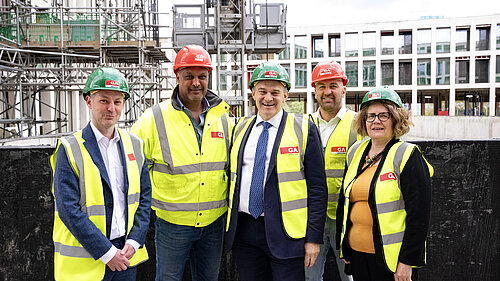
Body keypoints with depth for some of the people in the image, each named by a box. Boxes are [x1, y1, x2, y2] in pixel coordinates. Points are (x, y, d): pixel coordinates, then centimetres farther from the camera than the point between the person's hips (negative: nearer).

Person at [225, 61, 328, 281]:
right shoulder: (241, 128, 10)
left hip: (285, 232, -4)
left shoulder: (304, 129, -3)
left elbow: (317, 187, -5)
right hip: (244, 230, 4)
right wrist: (230, 226, 14)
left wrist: (313, 237, -9)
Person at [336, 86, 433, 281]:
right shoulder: (355, 152, 7)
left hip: (390, 256, -5)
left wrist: (407, 261, -16)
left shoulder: (407, 156, -10)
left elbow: (419, 212, -14)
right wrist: (342, 244, 13)